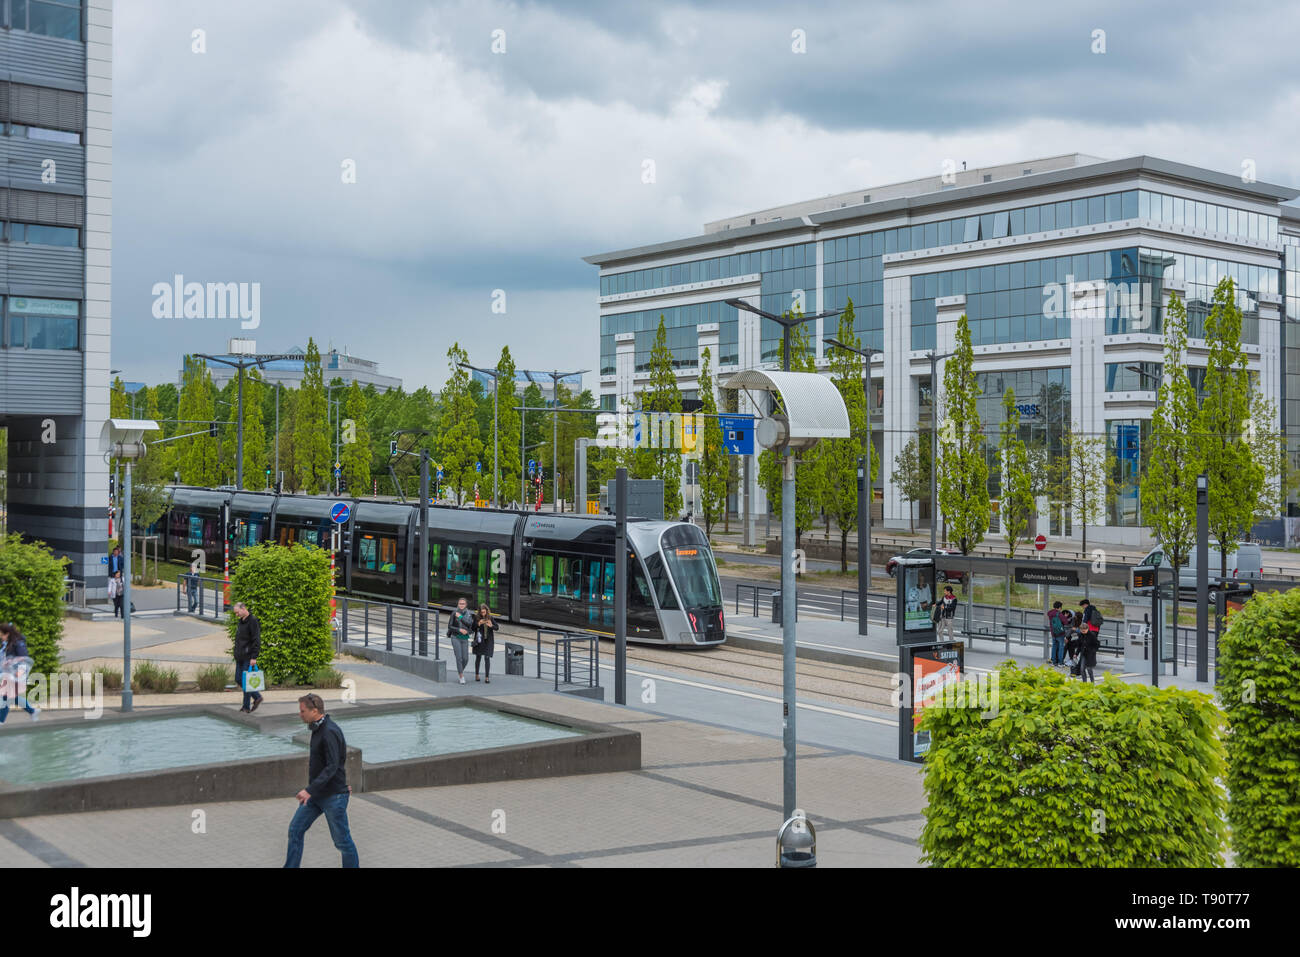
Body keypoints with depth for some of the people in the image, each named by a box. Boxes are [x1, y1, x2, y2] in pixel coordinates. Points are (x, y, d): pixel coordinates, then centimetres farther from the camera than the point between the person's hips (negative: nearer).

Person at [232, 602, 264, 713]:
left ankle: (246, 707, 4)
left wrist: (254, 657, -21)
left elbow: (256, 640, -17)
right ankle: (257, 697, 18)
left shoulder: (253, 621, -13)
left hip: (248, 658, -9)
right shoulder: (241, 621, 15)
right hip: (240, 658, 9)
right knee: (238, 679, 8)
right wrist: (237, 655, 20)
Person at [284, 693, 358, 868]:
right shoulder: (318, 729, 8)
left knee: (342, 840, 2)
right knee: (295, 830, 6)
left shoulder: (329, 732, -21)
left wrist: (310, 790, -33)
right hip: (316, 794, 9)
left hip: (333, 796, -9)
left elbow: (332, 767, -28)